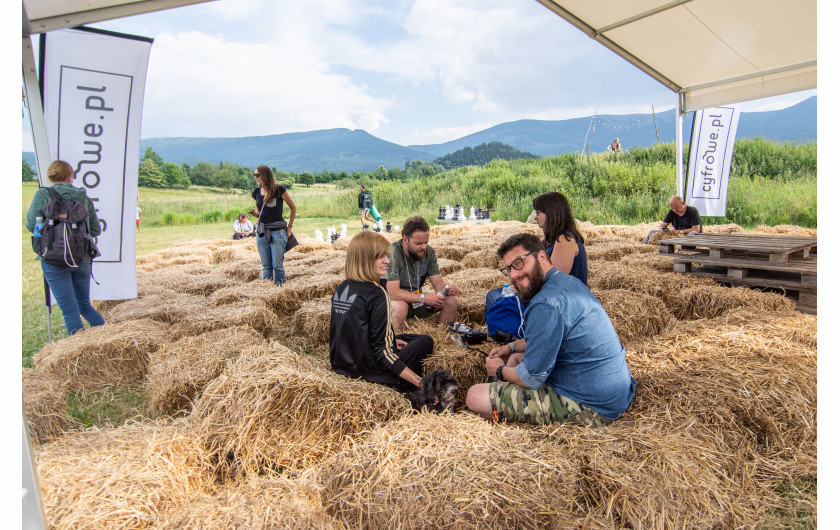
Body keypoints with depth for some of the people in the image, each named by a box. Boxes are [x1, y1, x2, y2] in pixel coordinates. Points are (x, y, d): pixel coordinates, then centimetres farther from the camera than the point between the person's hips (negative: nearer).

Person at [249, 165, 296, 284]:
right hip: (261, 232, 5)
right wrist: (255, 213, -2)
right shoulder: (257, 192, 9)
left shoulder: (279, 190, -6)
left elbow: (293, 208, 3)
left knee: (277, 265, -6)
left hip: (277, 231, -5)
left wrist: (289, 227, 1)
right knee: (266, 266, 8)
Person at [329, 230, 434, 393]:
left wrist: (390, 341, 18)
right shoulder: (377, 295, -22)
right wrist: (420, 383, -22)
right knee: (426, 342, 11)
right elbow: (382, 352, -23)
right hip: (367, 370, -7)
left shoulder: (341, 288, 1)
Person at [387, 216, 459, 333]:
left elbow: (438, 282, -2)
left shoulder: (428, 252, -4)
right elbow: (393, 292, -30)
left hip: (416, 300, 6)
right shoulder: (392, 254, -24)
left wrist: (447, 288, -26)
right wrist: (424, 298, -36)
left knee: (451, 300, -10)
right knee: (399, 307, -38)